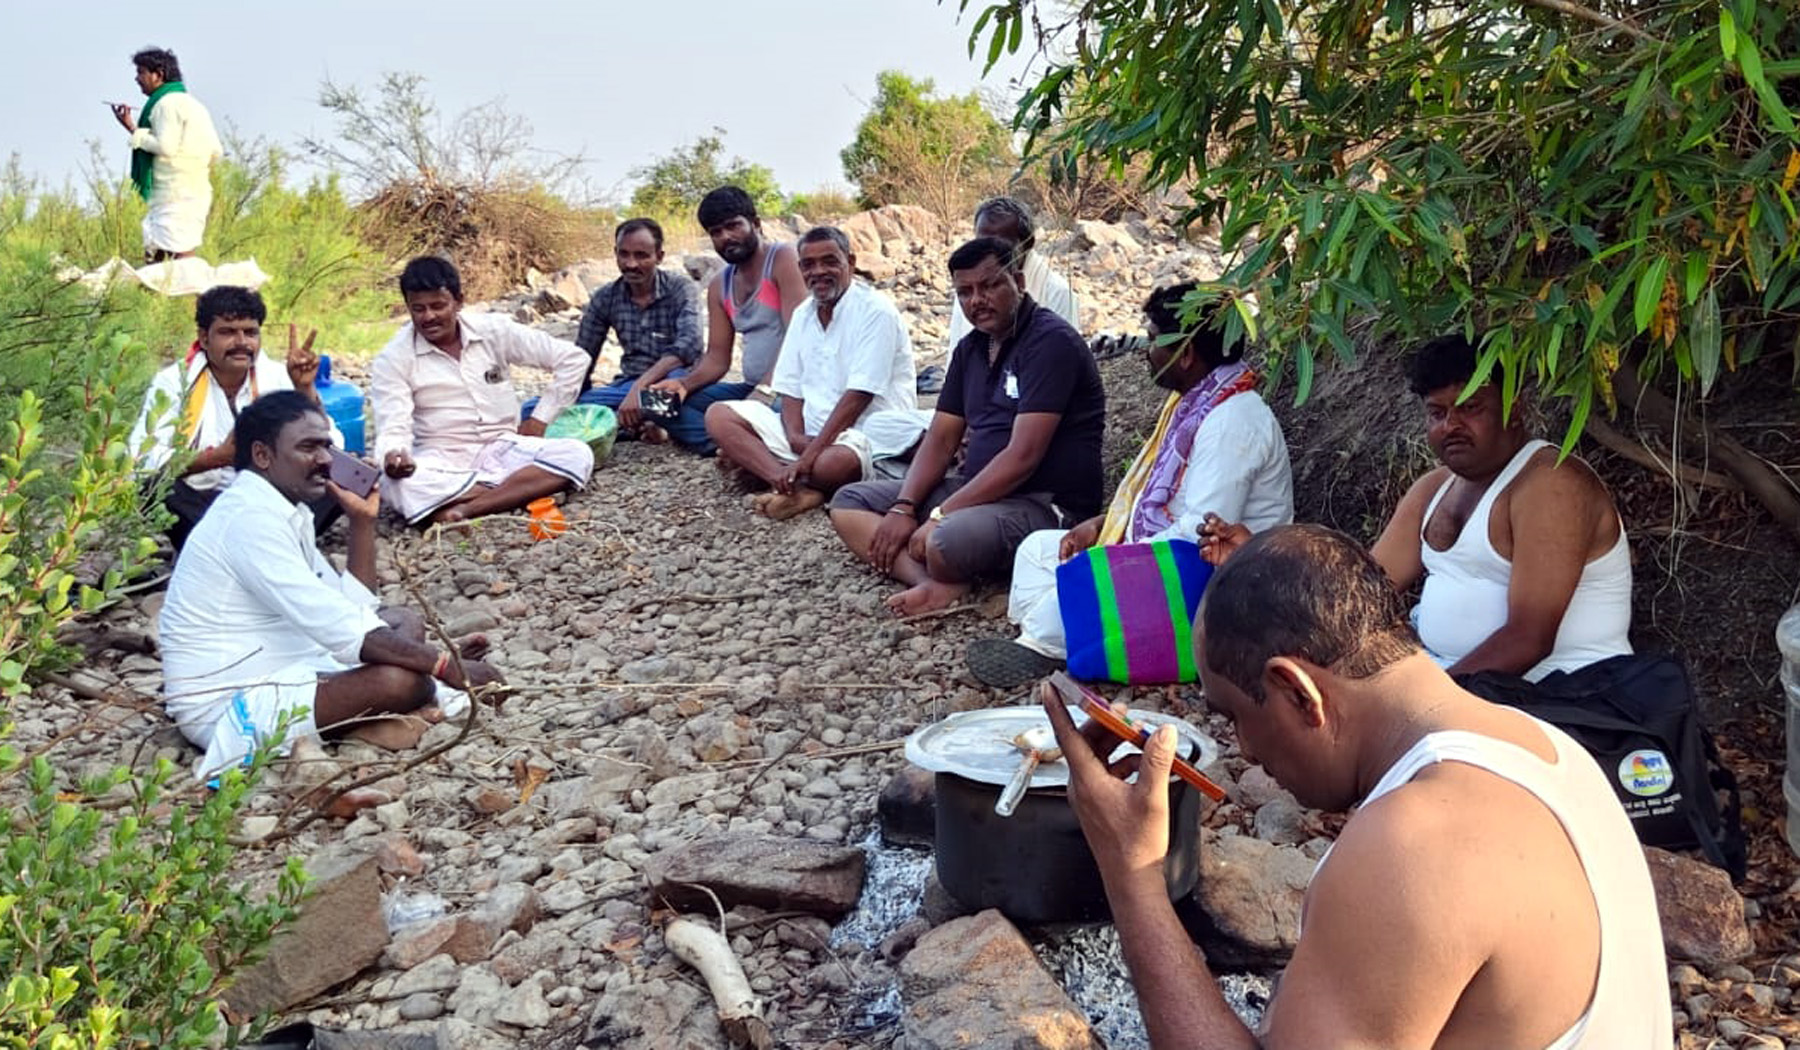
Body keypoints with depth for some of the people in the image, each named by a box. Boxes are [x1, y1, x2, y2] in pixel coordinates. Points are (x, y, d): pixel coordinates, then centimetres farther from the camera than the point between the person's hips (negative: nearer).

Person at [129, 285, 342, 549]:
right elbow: (142, 459, -17)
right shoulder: (175, 381, -5)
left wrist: (305, 389, -20)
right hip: (198, 504, -2)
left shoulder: (276, 377, 1)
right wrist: (219, 456, -30)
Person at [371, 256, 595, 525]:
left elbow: (574, 358, 2)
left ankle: (464, 509, -31)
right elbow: (393, 428, -13)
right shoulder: (393, 359, -4)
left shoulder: (494, 330, 0)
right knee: (403, 486, -39)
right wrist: (392, 455, -37)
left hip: (501, 450, 2)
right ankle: (527, 488, -24)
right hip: (442, 463, -2)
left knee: (577, 455, -26)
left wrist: (540, 419, -1)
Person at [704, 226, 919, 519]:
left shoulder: (875, 311, -10)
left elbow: (858, 396, -18)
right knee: (718, 416, -8)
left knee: (835, 463, -43)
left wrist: (808, 456, -23)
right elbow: (790, 387, 11)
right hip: (809, 432, 8)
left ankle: (756, 461, -12)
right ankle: (797, 488, -27)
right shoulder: (803, 314, 14)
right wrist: (795, 436, -11)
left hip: (865, 433, -8)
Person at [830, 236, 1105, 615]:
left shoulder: (1051, 342, -13)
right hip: (978, 489, 9)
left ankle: (942, 582, -3)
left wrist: (940, 516, -21)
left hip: (1045, 504, -9)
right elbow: (941, 440, 11)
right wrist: (904, 508, -6)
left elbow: (1023, 457, -21)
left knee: (947, 541, -39)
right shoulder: (970, 348, 14)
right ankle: (937, 584, -22)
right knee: (848, 503, 1)